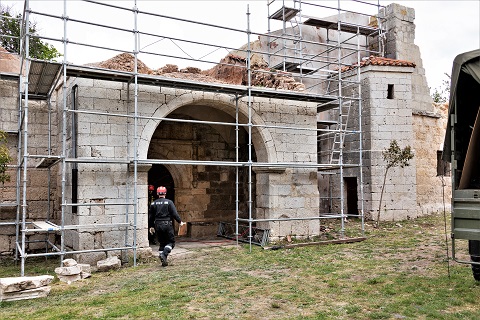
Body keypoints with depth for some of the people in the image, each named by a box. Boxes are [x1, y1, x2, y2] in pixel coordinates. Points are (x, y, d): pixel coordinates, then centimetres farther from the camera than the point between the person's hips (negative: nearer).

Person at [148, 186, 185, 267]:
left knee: (162, 243, 13)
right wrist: (180, 221, -1)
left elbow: (150, 217, 11)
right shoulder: (169, 202, -6)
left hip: (158, 226, 4)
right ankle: (164, 254, -17)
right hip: (167, 224, -4)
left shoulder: (153, 203, 6)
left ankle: (163, 261, 11)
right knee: (171, 242, 6)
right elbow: (174, 214, -11)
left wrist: (151, 226, 20)